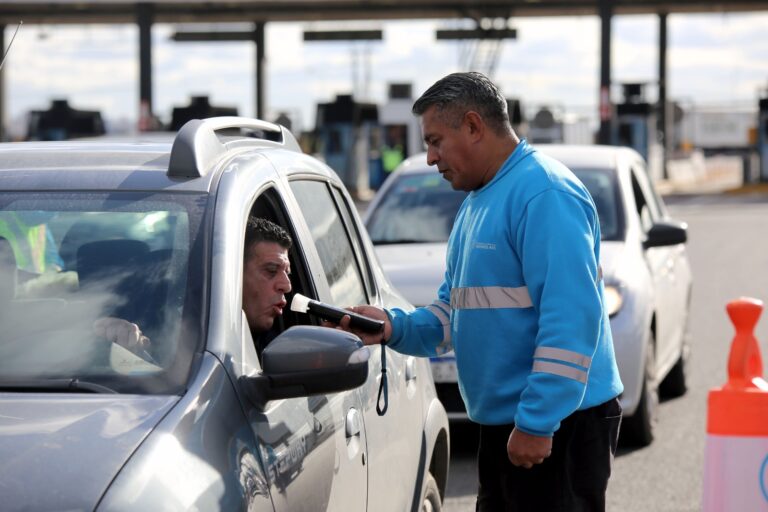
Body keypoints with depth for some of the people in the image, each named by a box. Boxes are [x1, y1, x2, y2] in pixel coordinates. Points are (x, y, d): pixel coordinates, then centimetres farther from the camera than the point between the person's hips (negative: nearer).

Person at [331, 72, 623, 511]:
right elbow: (453, 315, 20)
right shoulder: (476, 204, 17)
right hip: (504, 424, 10)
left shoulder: (545, 194, -16)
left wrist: (537, 422, -25)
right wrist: (396, 326, 0)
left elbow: (571, 320, -24)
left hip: (559, 422, -10)